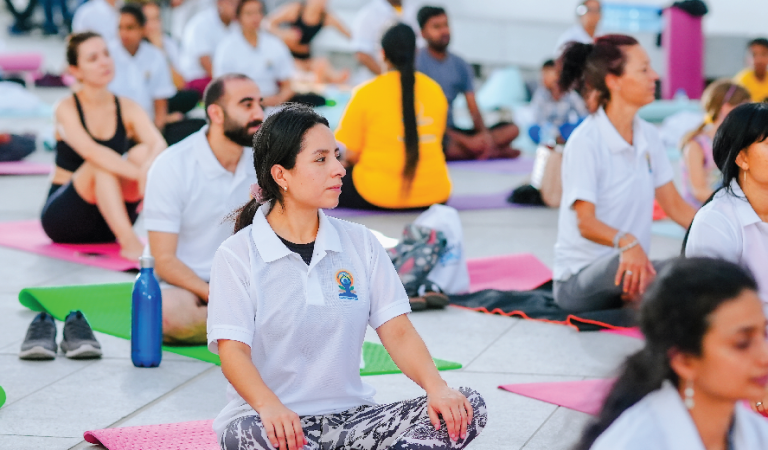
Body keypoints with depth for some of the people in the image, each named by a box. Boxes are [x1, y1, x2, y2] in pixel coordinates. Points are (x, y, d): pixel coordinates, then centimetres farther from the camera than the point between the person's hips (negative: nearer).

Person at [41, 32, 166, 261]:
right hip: (63, 217, -3)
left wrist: (148, 168, -43)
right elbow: (90, 151, -30)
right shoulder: (67, 109, -11)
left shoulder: (128, 108, 0)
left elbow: (159, 144, -19)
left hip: (107, 223, 3)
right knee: (101, 164, -32)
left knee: (142, 152, -21)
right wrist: (139, 175, -44)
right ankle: (129, 242, -43)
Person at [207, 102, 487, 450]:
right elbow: (233, 351, -13)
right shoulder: (238, 255, -2)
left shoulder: (360, 243, 10)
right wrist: (269, 407, -34)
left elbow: (398, 332, 3)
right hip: (278, 421, -4)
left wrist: (436, 387, -17)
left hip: (348, 418, 4)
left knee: (467, 410, -19)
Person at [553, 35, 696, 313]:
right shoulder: (586, 142, -13)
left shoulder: (648, 136, 9)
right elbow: (585, 222, -22)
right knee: (623, 265, -40)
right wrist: (626, 242, -43)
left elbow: (675, 206, 11)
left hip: (634, 269, 6)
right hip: (579, 279, -6)